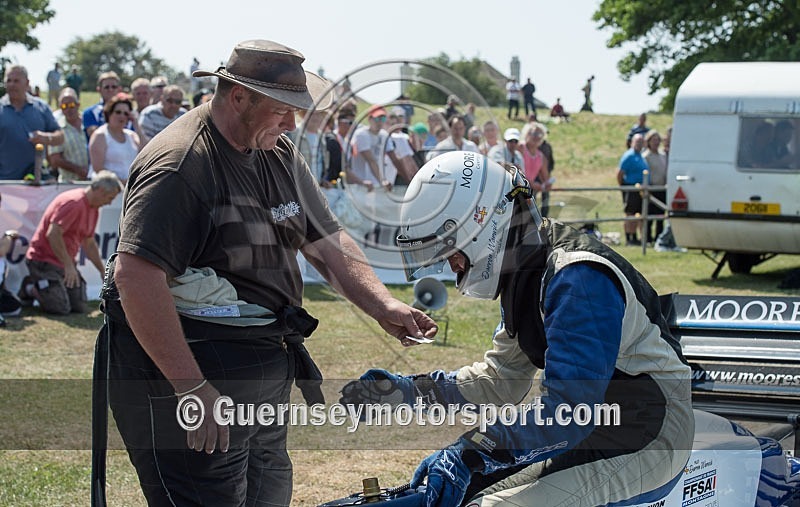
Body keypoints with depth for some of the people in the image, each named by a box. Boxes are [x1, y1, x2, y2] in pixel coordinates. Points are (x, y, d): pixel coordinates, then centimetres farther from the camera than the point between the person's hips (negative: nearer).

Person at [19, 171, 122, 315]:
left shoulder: (94, 209, 11)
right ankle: (30, 288, 8)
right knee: (61, 308, -19)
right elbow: (52, 234, -28)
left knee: (81, 307, 0)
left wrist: (102, 271, 19)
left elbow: (89, 243, 22)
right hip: (43, 260, -9)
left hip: (65, 263, 10)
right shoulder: (74, 203, -20)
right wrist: (68, 265, -25)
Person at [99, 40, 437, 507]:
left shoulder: (279, 154, 11)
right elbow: (134, 276, -28)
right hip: (187, 369, -10)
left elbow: (327, 242, 13)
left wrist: (383, 306, -5)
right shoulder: (179, 163, -20)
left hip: (265, 374, 10)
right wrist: (192, 388, -29)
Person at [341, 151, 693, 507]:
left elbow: (567, 412, -30)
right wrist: (409, 390, 6)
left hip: (646, 439, -10)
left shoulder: (578, 279, -24)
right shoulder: (523, 273, 8)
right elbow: (502, 378, 16)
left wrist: (469, 452, -29)